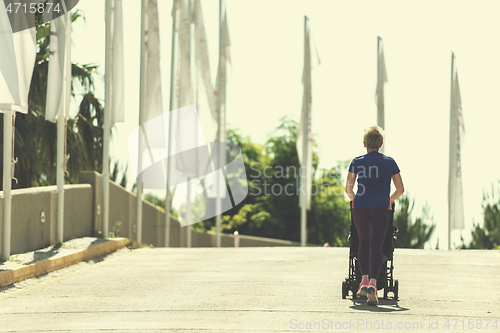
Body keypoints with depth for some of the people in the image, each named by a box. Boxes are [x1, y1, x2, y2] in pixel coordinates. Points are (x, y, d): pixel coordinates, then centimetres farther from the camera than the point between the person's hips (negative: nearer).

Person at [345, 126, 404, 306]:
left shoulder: (357, 162, 2)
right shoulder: (389, 162, 5)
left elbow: (348, 189, 0)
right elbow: (400, 189, 8)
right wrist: (390, 200, 26)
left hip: (360, 208, 1)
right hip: (380, 209, -1)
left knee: (364, 242, 20)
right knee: (376, 245, -5)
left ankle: (364, 281, 16)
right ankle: (372, 284, -21)